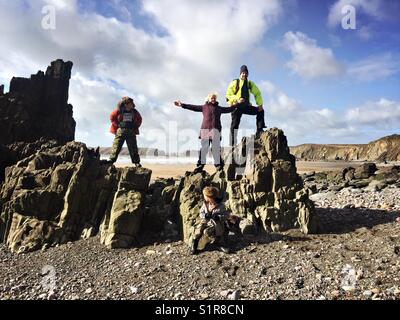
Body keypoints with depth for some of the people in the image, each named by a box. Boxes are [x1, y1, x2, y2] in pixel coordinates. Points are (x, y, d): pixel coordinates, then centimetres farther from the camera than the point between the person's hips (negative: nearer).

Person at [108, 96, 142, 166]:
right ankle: (111, 160, 2)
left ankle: (136, 162, 8)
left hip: (131, 132, 2)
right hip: (120, 131, -2)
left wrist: (136, 127, 9)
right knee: (116, 147, -3)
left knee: (133, 147, 3)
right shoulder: (119, 111, -3)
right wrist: (117, 125, 2)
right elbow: (112, 117, 8)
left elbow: (139, 119, 18)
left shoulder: (134, 112, 5)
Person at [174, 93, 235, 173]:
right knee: (204, 148, -5)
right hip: (205, 129, -1)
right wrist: (182, 105, 12)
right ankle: (201, 164, -3)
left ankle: (218, 164, 2)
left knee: (216, 148, -2)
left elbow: (229, 109, 25)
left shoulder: (219, 108, 22)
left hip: (216, 129, 1)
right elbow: (193, 107, 16)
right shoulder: (204, 107, 17)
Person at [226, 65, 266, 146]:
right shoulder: (235, 83, -1)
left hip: (246, 106, 5)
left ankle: (259, 131, 1)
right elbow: (228, 95, -8)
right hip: (237, 106, -4)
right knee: (235, 125, -5)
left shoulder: (250, 84, 11)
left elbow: (257, 93, 14)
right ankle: (232, 144, 0)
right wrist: (237, 100, -23)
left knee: (260, 111, 0)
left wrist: (260, 104, 2)